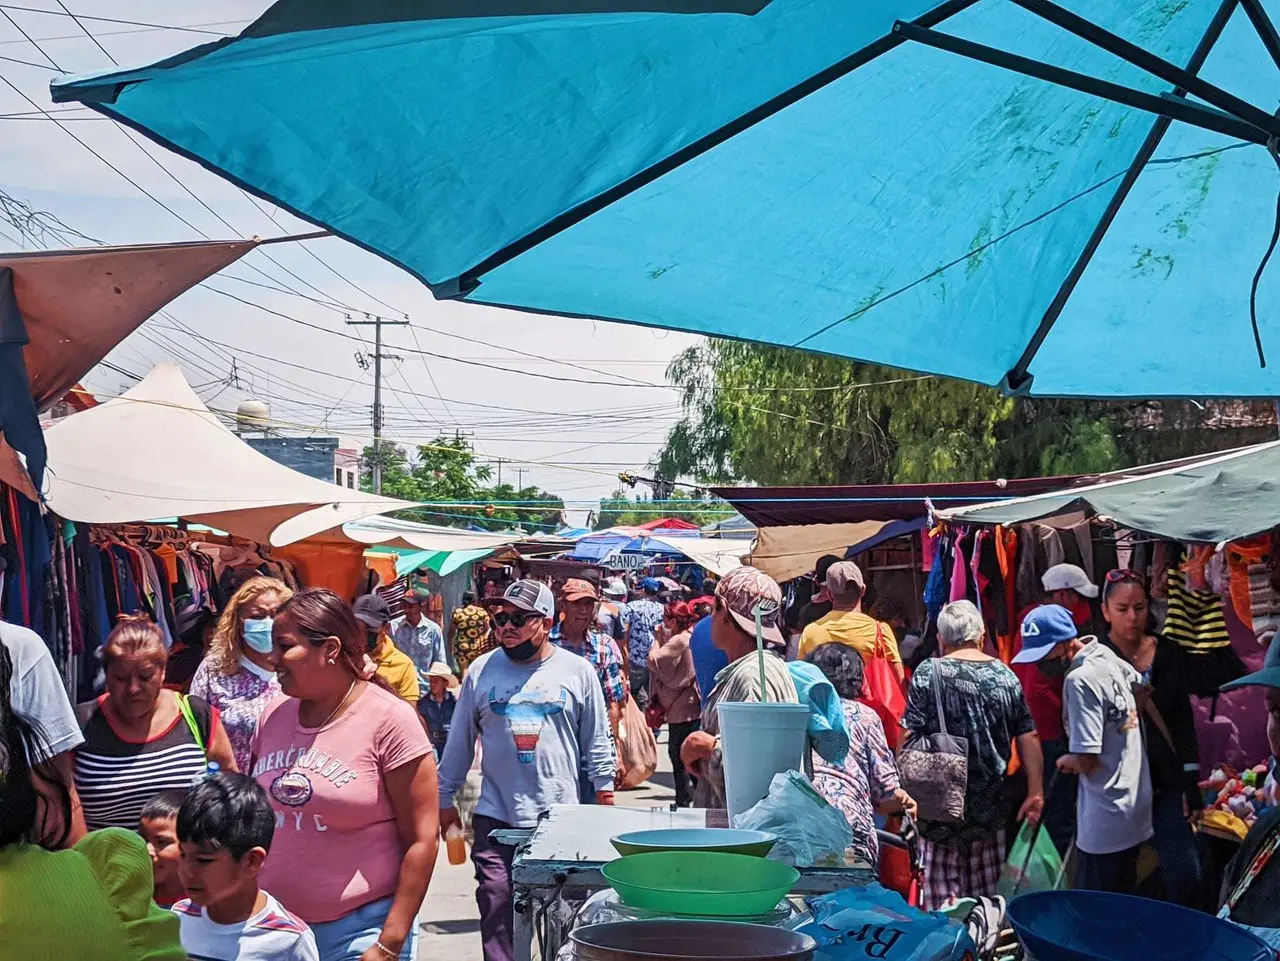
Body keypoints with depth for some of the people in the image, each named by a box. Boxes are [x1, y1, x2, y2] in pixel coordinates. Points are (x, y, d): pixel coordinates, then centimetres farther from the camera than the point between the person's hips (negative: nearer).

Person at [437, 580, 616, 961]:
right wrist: (445, 798, 10)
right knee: (495, 906, -4)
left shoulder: (578, 671, 1)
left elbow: (597, 743, 6)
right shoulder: (481, 671, 3)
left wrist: (605, 800, 5)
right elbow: (460, 742, 10)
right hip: (495, 815, 0)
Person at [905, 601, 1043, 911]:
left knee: (941, 896, 2)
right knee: (985, 894, 15)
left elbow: (910, 735, -14)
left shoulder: (928, 673, -8)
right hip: (991, 804, 4)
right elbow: (1028, 737, 2)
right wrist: (1035, 792, 5)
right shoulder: (1004, 675, 3)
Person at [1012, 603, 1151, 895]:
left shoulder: (1080, 680, -21)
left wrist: (1067, 761, -2)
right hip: (1135, 810, 9)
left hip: (1104, 822, -9)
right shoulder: (1108, 657, 5)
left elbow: (1086, 761, -23)